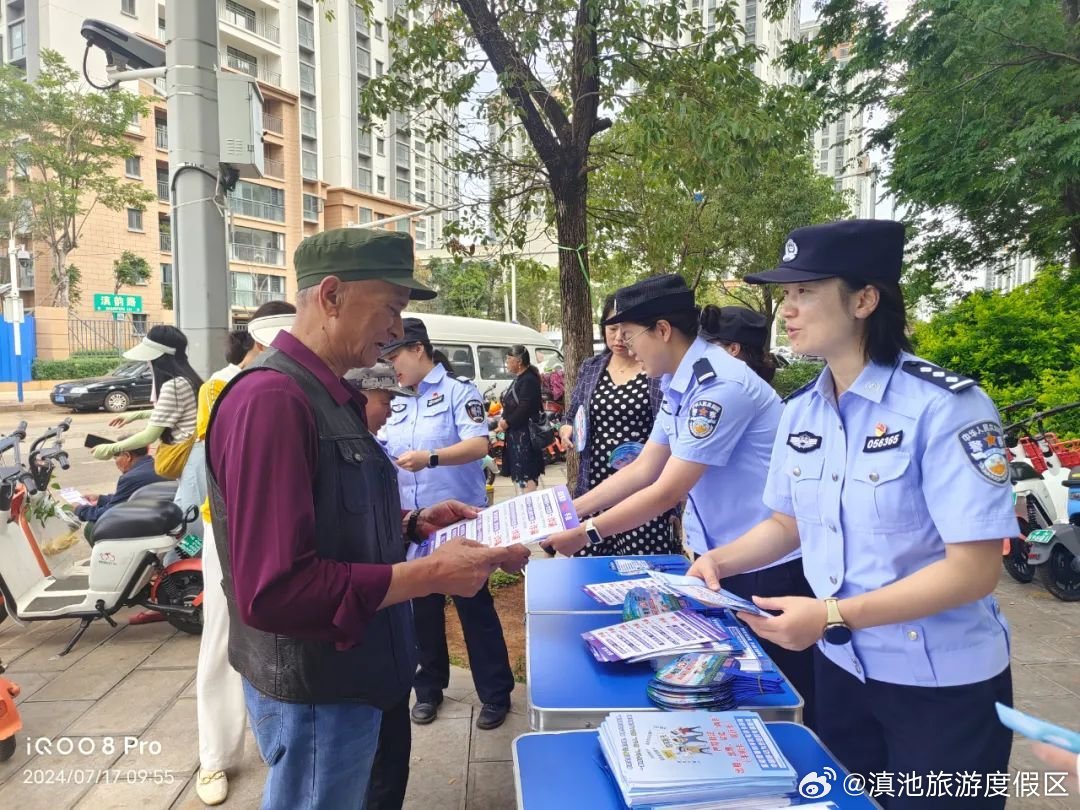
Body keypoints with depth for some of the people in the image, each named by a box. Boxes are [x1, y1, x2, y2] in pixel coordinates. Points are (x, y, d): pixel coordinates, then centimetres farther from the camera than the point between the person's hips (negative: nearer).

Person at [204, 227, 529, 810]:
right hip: (313, 691, -9)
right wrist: (431, 574, -27)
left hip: (345, 675, 9)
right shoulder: (271, 399, -25)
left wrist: (414, 524, 0)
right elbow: (274, 590, -31)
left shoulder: (325, 395, 7)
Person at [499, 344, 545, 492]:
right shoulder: (519, 378, 15)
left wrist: (507, 422, -14)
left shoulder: (529, 380, -16)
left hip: (525, 433, -10)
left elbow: (525, 408, -24)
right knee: (519, 470, 15)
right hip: (517, 432, 10)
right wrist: (504, 420, 2)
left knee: (526, 471, -9)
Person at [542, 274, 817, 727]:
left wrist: (587, 533, -17)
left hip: (771, 565, -9)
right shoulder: (678, 385, 5)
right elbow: (641, 470, 8)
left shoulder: (719, 385, -25)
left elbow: (667, 491, -24)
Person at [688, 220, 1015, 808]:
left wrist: (832, 614, -30)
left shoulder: (945, 407, -21)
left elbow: (975, 568, -23)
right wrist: (721, 561, -8)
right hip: (840, 666, 6)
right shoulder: (800, 411, -2)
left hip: (943, 684, -5)